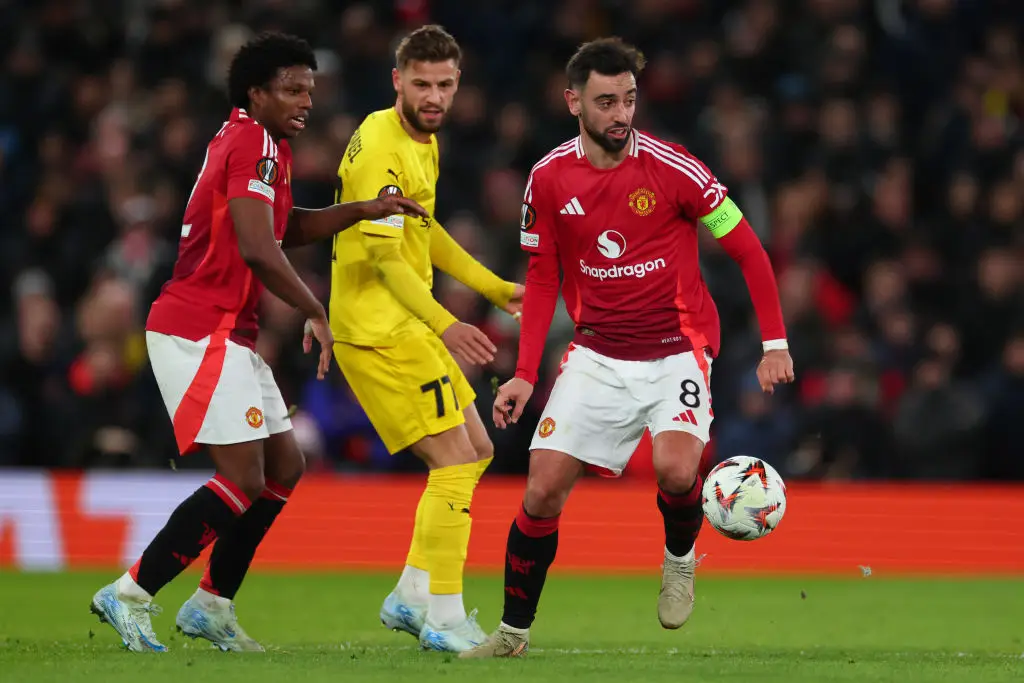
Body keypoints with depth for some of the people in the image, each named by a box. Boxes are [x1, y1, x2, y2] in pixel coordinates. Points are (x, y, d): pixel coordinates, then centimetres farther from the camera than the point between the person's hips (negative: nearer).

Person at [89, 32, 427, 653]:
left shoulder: (254, 141, 17)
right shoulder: (255, 144, -15)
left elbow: (283, 230, 26)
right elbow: (258, 251, -24)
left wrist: (361, 211, 14)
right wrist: (315, 313, -15)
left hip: (225, 335, 10)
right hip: (200, 331, -10)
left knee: (285, 467, 12)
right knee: (243, 480, -13)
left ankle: (212, 605, 16)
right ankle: (131, 595, -10)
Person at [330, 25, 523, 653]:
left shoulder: (424, 141, 12)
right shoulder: (382, 148, -19)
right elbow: (386, 257, -25)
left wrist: (497, 288, 26)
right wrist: (445, 325, -36)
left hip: (408, 327, 10)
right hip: (378, 329, -10)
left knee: (476, 452, 14)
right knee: (455, 461, -11)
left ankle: (412, 597, 17)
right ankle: (444, 621, -8)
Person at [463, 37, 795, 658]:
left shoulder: (672, 168, -13)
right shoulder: (550, 179, -2)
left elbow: (748, 250, -4)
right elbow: (543, 280, 10)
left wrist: (776, 343, -8)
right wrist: (525, 375, 2)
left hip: (677, 347, -3)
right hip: (598, 354, 3)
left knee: (676, 469, -28)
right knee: (543, 489, -6)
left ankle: (680, 557, 6)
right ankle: (514, 630, 12)